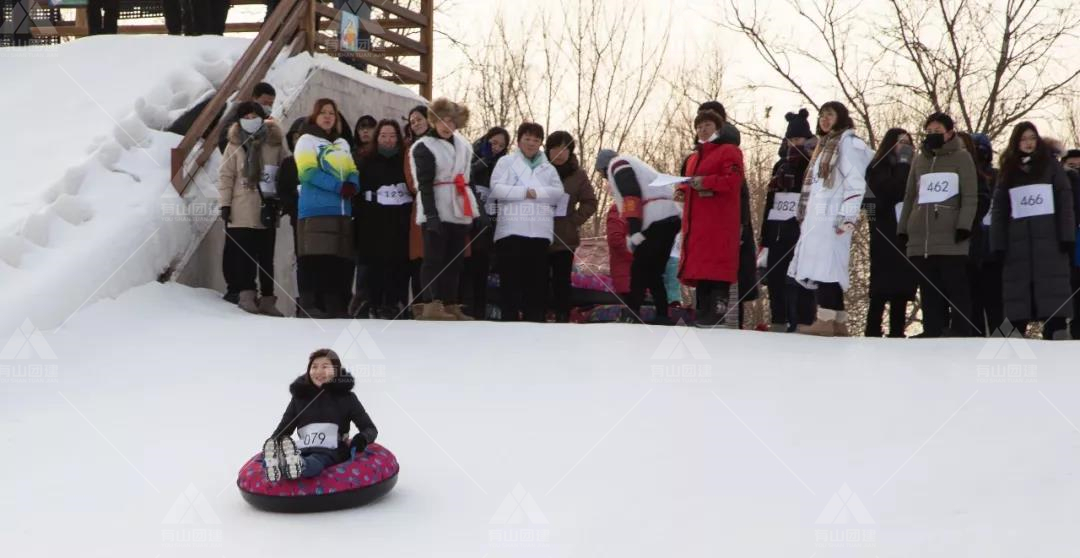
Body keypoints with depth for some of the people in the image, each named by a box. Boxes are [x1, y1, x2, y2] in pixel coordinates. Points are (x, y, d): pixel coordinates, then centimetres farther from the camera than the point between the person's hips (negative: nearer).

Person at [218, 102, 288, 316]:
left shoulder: (275, 143, 6)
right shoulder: (235, 144, 4)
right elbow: (226, 175, 3)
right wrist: (225, 203, -4)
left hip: (268, 209, 2)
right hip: (242, 212, -2)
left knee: (266, 256, 6)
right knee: (244, 255, -5)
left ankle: (267, 299, 10)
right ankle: (246, 295, -3)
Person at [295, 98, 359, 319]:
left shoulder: (342, 144, 24)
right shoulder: (306, 140, 3)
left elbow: (353, 171, 18)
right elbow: (309, 172, -9)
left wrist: (352, 186, -6)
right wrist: (338, 186, -17)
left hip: (342, 210, 6)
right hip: (316, 210, -6)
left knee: (341, 259, 3)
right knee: (315, 257, -12)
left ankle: (336, 305, 7)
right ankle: (309, 304, -10)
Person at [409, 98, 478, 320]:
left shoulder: (463, 144, 16)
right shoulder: (424, 147, -5)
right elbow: (425, 185, -12)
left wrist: (475, 209, 16)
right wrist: (431, 214, -21)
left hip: (459, 211, 7)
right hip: (437, 212, -7)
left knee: (455, 260, 7)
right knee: (434, 258, -9)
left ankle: (450, 305, 11)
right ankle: (431, 305, -11)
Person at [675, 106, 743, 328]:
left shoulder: (728, 151, 1)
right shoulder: (693, 157, 26)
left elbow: (734, 180, -13)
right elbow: (688, 183, 29)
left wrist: (706, 182, -20)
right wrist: (683, 189, 5)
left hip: (719, 221, -8)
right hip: (696, 221, 8)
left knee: (716, 267, -14)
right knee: (699, 266, 5)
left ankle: (717, 313, -16)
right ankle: (704, 313, 8)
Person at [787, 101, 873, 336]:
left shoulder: (847, 142, -1)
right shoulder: (825, 145, 25)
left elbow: (855, 182, -11)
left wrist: (848, 215, -19)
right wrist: (804, 213, 21)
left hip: (832, 218, -9)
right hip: (817, 217, 9)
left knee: (825, 268, -15)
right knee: (825, 270, 5)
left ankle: (826, 320, -18)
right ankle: (838, 321, 6)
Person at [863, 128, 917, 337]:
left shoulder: (910, 170, 17)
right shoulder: (879, 168, 3)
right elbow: (892, 193, -13)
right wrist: (903, 162, -5)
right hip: (886, 238, -5)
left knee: (902, 288, 2)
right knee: (881, 289, -8)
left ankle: (897, 334, 4)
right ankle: (873, 334, -9)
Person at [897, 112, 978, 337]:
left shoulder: (962, 157, 5)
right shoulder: (919, 159, 19)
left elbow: (970, 196, -2)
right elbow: (909, 197, 20)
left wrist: (964, 226, -12)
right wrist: (903, 229, 12)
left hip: (951, 238, -5)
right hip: (920, 239, 5)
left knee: (956, 288, -5)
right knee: (929, 290, 4)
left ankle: (961, 332, -5)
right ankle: (932, 332, 6)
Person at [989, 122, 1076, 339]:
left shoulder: (1051, 165, 7)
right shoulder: (1008, 171, 14)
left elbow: (1065, 200, 1)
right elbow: (999, 209, 9)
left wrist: (1067, 236, -9)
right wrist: (998, 244, -1)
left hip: (1049, 238, -2)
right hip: (1017, 240, 2)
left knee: (1052, 289, -6)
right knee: (1018, 288, 0)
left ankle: (1056, 334, -10)